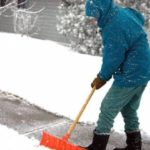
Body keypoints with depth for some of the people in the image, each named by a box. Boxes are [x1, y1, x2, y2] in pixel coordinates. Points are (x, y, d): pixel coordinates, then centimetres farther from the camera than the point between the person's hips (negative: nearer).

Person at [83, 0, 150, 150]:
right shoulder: (124, 12, 7)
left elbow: (113, 58, -19)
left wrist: (102, 77, 1)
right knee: (129, 110, 20)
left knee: (107, 109, 0)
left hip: (131, 75, -10)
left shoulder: (114, 26, -24)